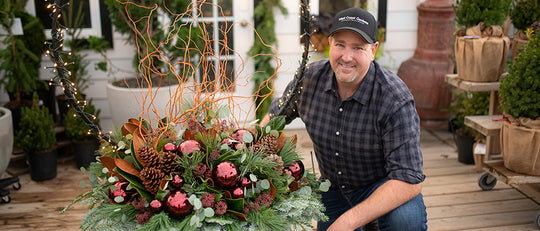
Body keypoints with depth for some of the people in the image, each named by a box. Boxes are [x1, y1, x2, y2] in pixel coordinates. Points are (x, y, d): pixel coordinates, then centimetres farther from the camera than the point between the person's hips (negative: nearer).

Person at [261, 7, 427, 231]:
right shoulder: (309, 78, -14)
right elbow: (276, 115, 6)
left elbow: (409, 181, -32)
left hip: (385, 186, -4)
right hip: (333, 190, 4)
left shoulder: (396, 100, -29)